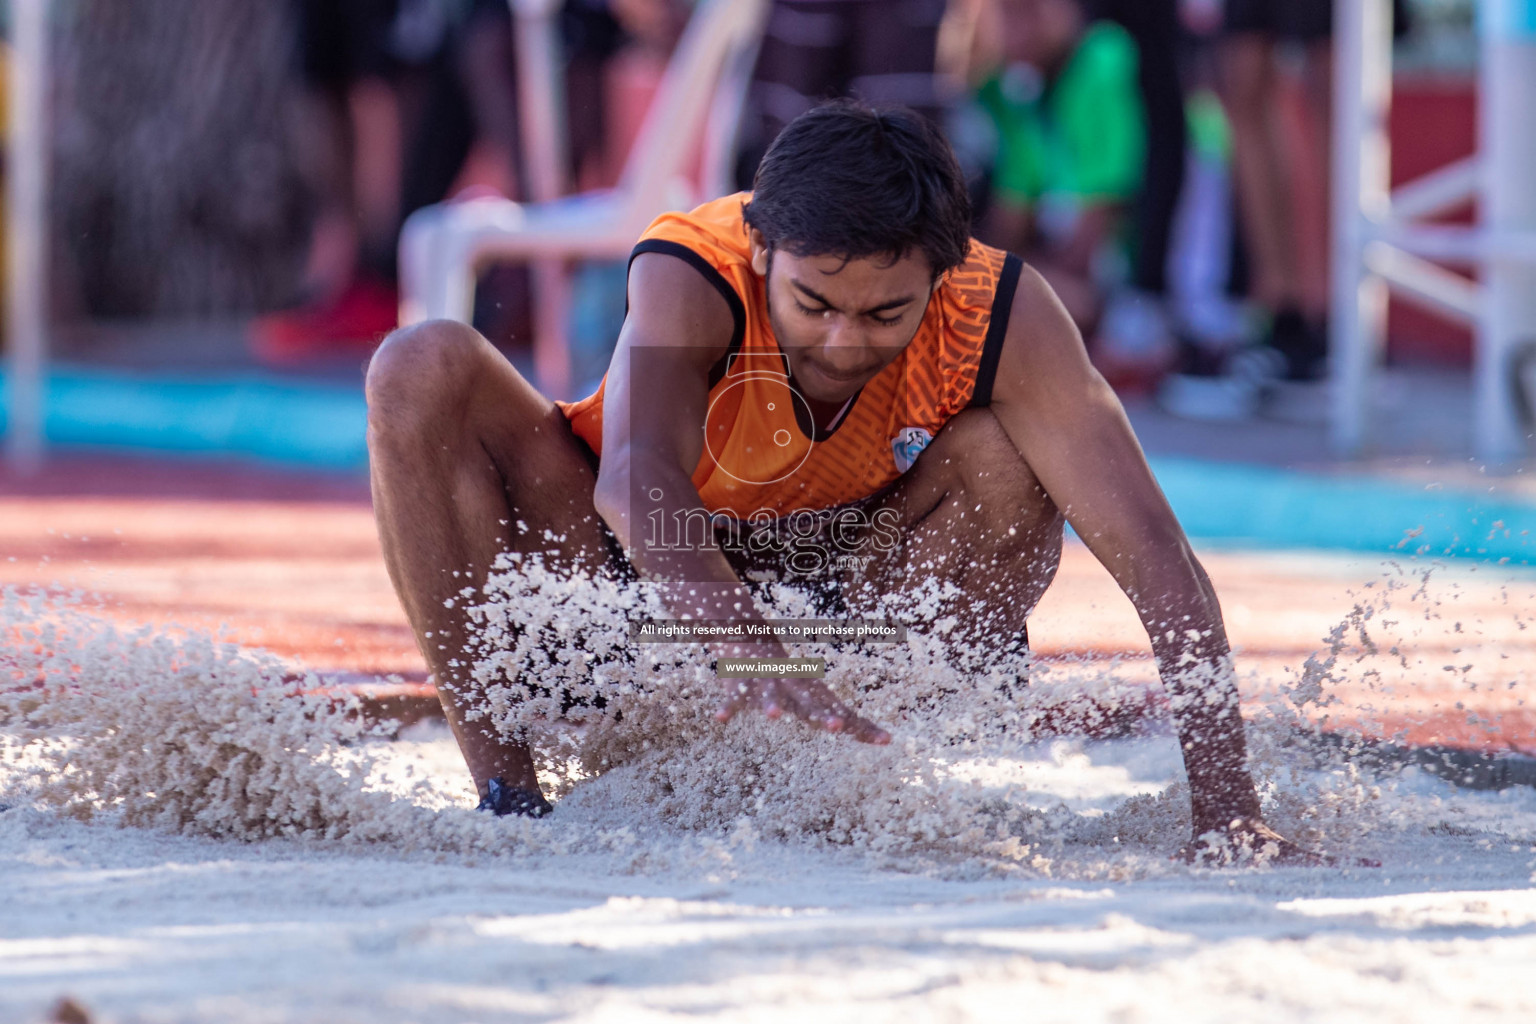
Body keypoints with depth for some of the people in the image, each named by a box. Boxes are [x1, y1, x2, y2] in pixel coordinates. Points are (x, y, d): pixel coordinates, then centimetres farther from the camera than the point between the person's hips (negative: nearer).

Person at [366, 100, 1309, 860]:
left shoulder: (1004, 319, -27)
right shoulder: (690, 276, -32)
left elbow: (1154, 556, -30)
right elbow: (636, 480, -50)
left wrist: (1226, 810, -41)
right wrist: (750, 653, -68)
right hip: (632, 582, -1)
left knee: (1008, 456, -26)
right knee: (425, 370, -27)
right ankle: (507, 797, -23)